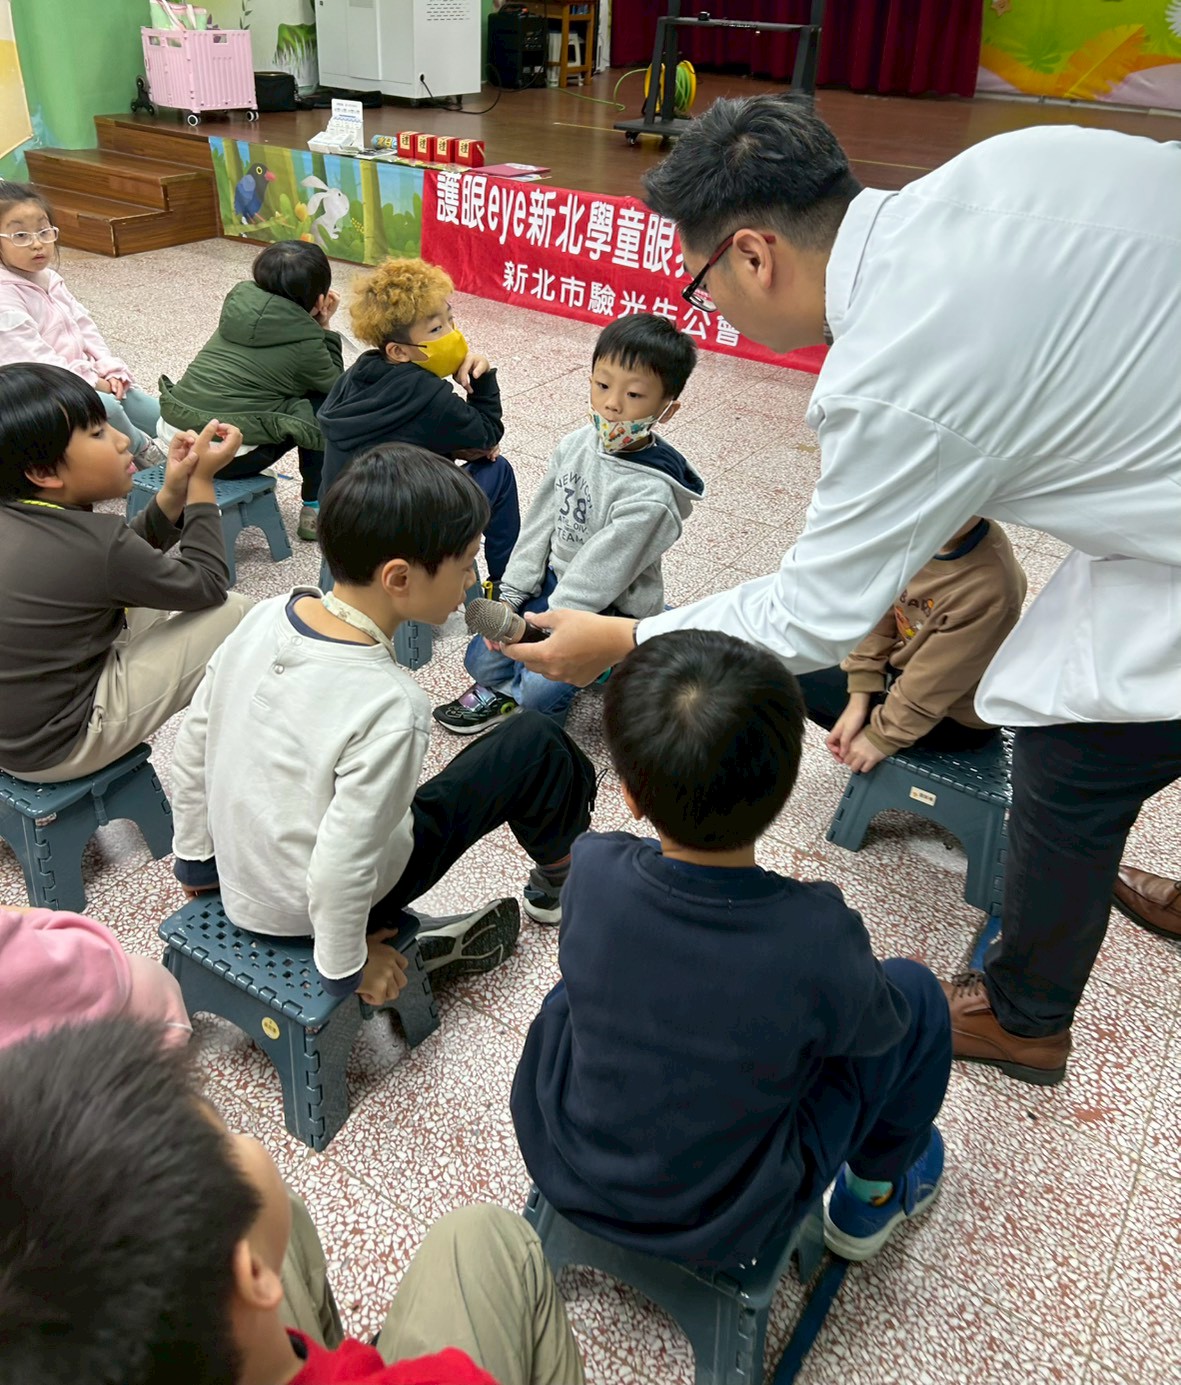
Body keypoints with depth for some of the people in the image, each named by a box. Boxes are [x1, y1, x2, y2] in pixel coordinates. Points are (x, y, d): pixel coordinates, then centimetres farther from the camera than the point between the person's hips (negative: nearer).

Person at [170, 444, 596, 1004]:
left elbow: (191, 750, -1)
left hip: (240, 884, 6)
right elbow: (342, 869, -30)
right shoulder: (389, 707, -33)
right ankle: (559, 881, 30)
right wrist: (345, 968, -11)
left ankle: (408, 938, 19)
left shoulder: (265, 618, -13)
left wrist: (195, 859, 13)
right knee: (537, 744, 2)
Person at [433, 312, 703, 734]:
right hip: (555, 584, 6)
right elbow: (541, 523, 2)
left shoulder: (650, 495, -27)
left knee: (542, 686, -21)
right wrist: (510, 598, 0)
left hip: (611, 608, -6)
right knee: (482, 660, -1)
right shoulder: (576, 445, -6)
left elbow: (599, 574, -24)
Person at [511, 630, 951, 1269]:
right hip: (722, 1232, -2)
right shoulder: (817, 936, -31)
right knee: (914, 995, 7)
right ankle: (873, 1197, 33)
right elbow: (874, 1029, -9)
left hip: (564, 1173, 3)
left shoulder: (593, 872, -24)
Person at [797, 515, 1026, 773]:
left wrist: (882, 737, -16)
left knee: (797, 677, -5)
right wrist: (859, 699, -11)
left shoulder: (990, 589, -37)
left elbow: (930, 686, -27)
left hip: (955, 715, -7)